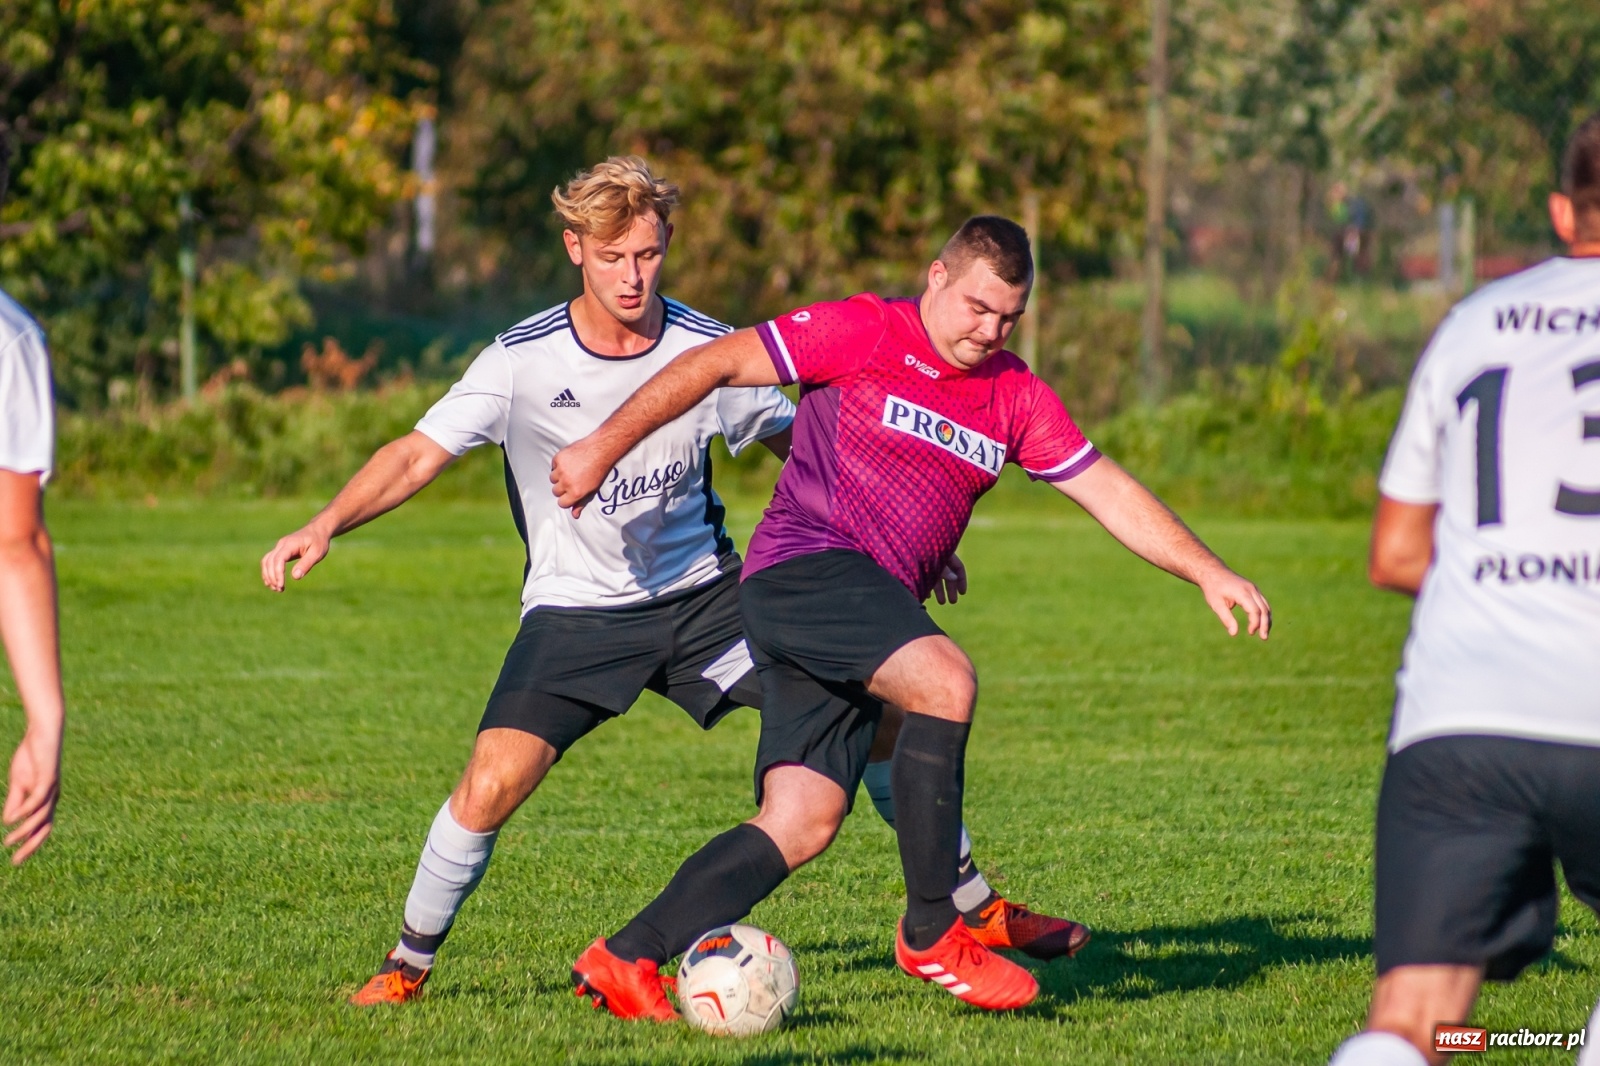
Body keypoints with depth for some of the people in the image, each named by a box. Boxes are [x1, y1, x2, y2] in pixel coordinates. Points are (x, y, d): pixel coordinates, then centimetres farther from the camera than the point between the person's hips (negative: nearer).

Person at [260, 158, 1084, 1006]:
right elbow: (417, 457, -9)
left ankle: (978, 911, 8)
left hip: (704, 595, 2)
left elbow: (804, 447, 6)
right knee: (492, 785, -22)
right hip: (576, 611, -2)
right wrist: (325, 527, -24)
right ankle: (408, 965, 2)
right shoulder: (522, 361, -12)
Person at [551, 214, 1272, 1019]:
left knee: (802, 825, -3)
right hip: (804, 564, -7)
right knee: (946, 681, -29)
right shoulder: (863, 334, -4)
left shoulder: (1016, 398, 14)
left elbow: (1110, 492, 14)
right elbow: (716, 365, -2)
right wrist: (604, 447, -4)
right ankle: (931, 934, -22)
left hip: (875, 610, 7)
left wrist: (1208, 573, 5)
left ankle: (623, 960, 0)